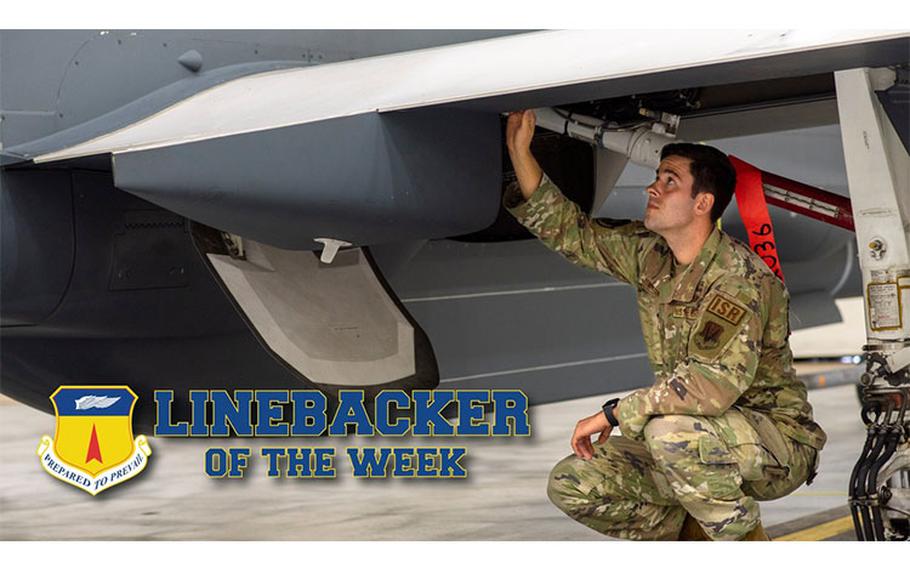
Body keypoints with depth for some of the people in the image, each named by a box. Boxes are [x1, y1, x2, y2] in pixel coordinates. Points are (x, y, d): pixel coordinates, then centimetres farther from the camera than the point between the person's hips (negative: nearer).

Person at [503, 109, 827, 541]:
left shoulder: (742, 277, -23)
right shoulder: (648, 253, 1)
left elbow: (717, 381, -35)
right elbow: (569, 230, 10)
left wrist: (613, 413, -29)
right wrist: (520, 151, -1)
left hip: (777, 438, -7)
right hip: (689, 443, 7)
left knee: (670, 430, -37)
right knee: (571, 486, -7)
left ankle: (748, 551, -13)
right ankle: (696, 537, 12)